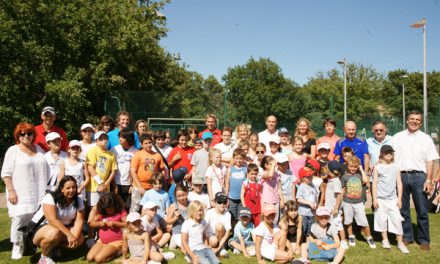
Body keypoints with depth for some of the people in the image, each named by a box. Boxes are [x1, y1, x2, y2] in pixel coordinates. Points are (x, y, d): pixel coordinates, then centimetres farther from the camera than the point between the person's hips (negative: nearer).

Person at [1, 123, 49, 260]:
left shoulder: (39, 149, 14)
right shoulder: (13, 150, 0)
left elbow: (46, 170, 18)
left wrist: (46, 189, 14)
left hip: (39, 193, 4)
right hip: (20, 194, -4)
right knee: (19, 219, -5)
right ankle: (17, 247, 7)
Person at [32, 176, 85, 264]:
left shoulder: (78, 201, -6)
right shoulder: (50, 197, -24)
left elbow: (79, 220, -12)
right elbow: (52, 220, -32)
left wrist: (75, 236, -30)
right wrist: (69, 234, -37)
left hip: (63, 228, 6)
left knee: (79, 239, -16)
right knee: (54, 233, -38)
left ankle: (54, 247, 9)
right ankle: (44, 256, -9)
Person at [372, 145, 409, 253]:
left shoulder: (395, 167, 3)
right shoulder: (377, 167, -1)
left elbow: (399, 183, 4)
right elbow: (375, 183, -1)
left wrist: (399, 198, 0)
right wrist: (374, 199, -5)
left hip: (393, 199, 1)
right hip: (380, 199, -1)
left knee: (397, 219, -2)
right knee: (382, 220, 7)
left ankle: (400, 242, 7)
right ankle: (385, 240, 22)